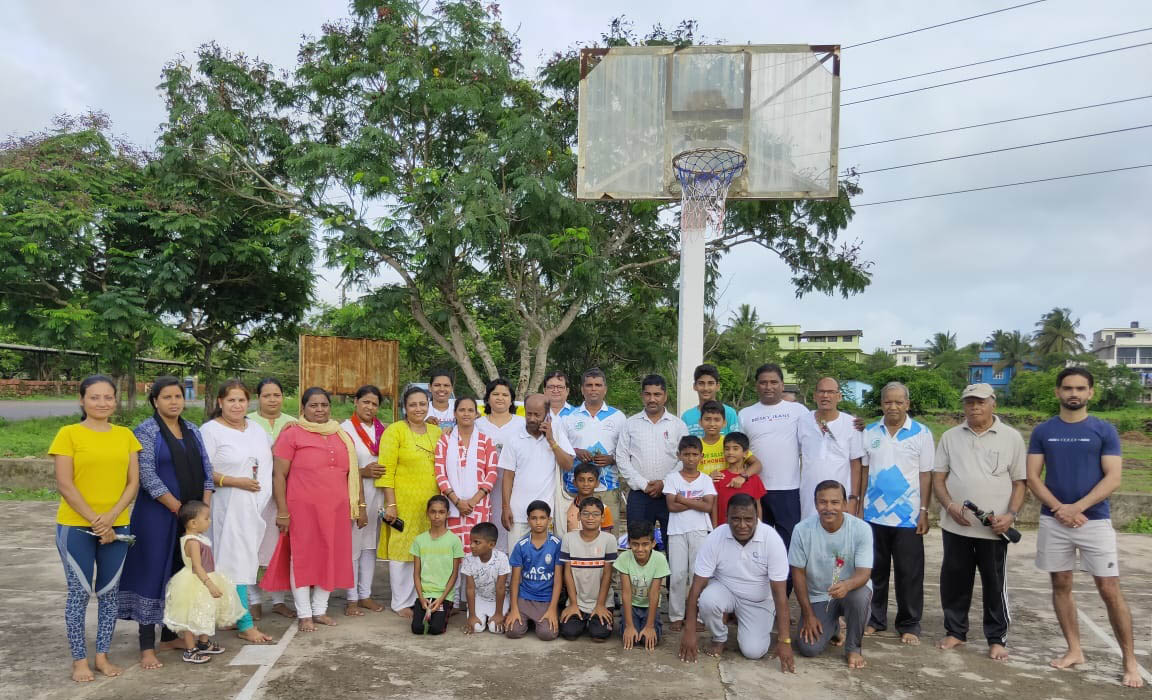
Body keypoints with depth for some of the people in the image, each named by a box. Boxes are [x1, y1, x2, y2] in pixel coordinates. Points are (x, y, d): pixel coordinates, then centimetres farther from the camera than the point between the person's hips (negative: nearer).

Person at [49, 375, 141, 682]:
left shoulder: (126, 435, 6)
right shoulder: (68, 434, -5)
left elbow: (133, 482, 3)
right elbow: (65, 485, -9)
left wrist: (110, 517, -11)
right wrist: (95, 521, -12)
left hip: (116, 526, 3)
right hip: (75, 527, -3)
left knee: (109, 592, 9)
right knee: (80, 592, 4)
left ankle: (102, 656, 22)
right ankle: (79, 659, 16)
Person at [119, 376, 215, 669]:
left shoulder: (192, 430, 11)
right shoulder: (146, 431, -7)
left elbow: (206, 469, 9)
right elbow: (147, 476, -14)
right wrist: (179, 508, -16)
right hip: (157, 516, -6)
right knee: (153, 574, -2)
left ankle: (170, 636, 24)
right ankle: (147, 647, 6)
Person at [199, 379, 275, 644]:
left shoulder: (256, 429, 14)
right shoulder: (210, 430, -7)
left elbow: (267, 463, 21)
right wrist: (236, 481, -18)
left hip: (255, 506, 6)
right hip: (229, 508, -6)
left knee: (248, 559, 9)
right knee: (236, 560, -5)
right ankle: (245, 624, 0)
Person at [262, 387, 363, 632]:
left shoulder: (342, 436, 13)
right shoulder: (292, 434, -3)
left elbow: (352, 474, 17)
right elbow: (279, 475, -6)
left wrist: (360, 506, 14)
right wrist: (282, 511, -11)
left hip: (336, 509, 5)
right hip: (302, 508, -5)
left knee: (331, 557, 9)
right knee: (302, 558, 3)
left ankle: (320, 609, 24)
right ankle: (304, 614, 15)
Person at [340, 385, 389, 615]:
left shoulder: (382, 430, 10)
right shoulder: (344, 429, -5)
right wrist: (363, 472, -18)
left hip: (377, 495, 5)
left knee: (370, 546, 12)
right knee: (352, 547, -1)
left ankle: (365, 594, 22)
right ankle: (351, 599, 10)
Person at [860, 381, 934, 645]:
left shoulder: (921, 433, -2)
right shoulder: (869, 433, 5)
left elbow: (926, 474, -1)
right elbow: (863, 471, 9)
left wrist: (924, 511, -5)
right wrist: (858, 504, 4)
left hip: (908, 516, -2)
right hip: (874, 513, 3)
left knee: (909, 574, 5)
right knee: (876, 571, 12)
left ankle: (909, 625, 18)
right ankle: (876, 620, 24)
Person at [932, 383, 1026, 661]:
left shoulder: (1011, 438, 2)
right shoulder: (950, 437, 7)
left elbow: (1019, 482, 2)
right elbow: (938, 478, 6)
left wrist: (1011, 515, -12)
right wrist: (950, 506, -10)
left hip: (994, 528, -2)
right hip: (956, 526, 2)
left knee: (995, 585, 6)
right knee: (954, 581, 10)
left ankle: (997, 639, 20)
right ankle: (955, 631, 25)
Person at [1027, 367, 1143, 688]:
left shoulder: (1105, 430, 0)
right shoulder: (1043, 431, 4)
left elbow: (1113, 478, -7)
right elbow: (1032, 477, 1)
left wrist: (1077, 507, -16)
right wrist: (1060, 509, -12)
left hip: (1095, 521, -2)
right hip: (1053, 521, 2)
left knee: (1110, 591, -1)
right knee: (1061, 586, 8)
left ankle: (1129, 660, 11)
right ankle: (1074, 650, 21)